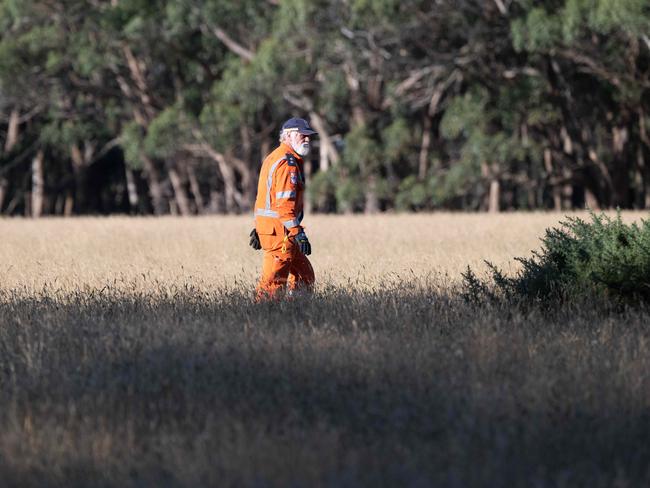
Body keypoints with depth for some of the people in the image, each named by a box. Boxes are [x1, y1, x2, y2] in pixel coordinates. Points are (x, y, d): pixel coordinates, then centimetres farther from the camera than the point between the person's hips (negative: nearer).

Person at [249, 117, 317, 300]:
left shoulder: (274, 158, 20)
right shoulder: (288, 162, -14)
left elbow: (264, 196, 23)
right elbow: (284, 203, -22)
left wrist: (258, 228, 25)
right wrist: (298, 233, -24)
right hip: (279, 230, -10)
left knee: (304, 276, 13)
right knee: (273, 282, -9)